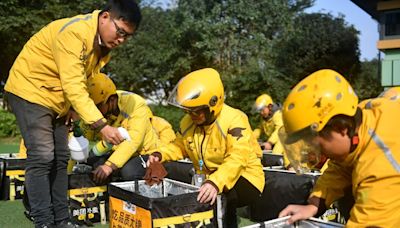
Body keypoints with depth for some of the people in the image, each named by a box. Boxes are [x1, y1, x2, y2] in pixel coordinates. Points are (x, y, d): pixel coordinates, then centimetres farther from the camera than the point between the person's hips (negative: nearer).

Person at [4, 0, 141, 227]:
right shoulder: (74, 32, -28)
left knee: (60, 159, 6)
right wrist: (101, 125, -39)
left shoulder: (105, 42, 0)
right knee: (42, 157, -14)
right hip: (30, 90, -8)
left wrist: (73, 108, -8)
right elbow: (73, 86, -34)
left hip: (57, 100, 8)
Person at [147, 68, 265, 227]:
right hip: (208, 179, 7)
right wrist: (160, 154, -7)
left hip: (243, 178, -7)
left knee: (221, 198, -35)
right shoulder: (188, 122, -1)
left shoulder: (234, 120, -22)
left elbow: (236, 160, -34)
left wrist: (216, 183, -48)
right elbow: (179, 146, 14)